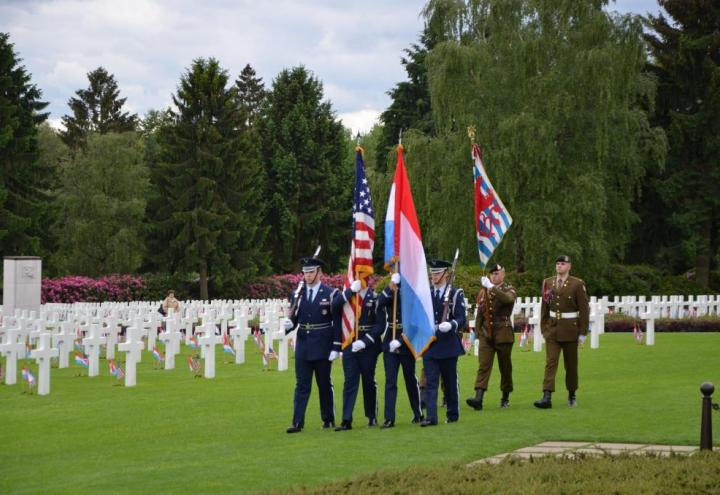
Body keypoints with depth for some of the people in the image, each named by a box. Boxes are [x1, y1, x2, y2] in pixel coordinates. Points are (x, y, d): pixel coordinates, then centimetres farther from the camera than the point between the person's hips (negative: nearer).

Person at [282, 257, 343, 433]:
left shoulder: (331, 294, -4)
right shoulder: (298, 294, 6)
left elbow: (337, 323, -5)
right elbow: (294, 319, 9)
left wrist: (336, 347, -9)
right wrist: (288, 324, -15)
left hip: (323, 347, -3)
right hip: (303, 346, 3)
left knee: (324, 385, 8)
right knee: (301, 385, 0)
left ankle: (328, 419, 21)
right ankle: (298, 422, -2)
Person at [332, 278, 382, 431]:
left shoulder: (375, 298, -3)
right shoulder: (348, 296, 7)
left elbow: (380, 325, -8)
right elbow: (334, 306, -13)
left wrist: (364, 341, -16)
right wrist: (351, 291, -18)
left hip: (368, 347, -2)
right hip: (349, 346, 2)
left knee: (369, 381, 8)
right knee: (350, 382, -3)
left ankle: (372, 417, 23)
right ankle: (346, 421, -6)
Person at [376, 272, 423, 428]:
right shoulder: (388, 295, 4)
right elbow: (379, 304, -18)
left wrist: (400, 341, -21)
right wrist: (390, 288, -28)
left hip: (407, 343, -2)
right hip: (389, 343, 2)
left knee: (411, 379, 10)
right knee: (390, 380, -3)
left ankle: (418, 414, 26)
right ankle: (389, 418, -5)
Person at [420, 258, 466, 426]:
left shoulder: (455, 294, 0)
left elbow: (461, 318, -7)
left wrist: (451, 325, -24)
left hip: (448, 345, -2)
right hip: (429, 345, 2)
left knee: (450, 381, 8)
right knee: (430, 381, -6)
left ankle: (452, 414, 21)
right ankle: (431, 417, -12)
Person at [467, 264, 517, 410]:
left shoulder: (509, 290, 0)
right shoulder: (484, 292, 11)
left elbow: (508, 299, -26)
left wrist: (492, 287, -30)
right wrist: (477, 332, 12)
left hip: (503, 334, -2)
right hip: (486, 334, 2)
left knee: (505, 367, 7)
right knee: (483, 366, -10)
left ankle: (505, 398, 21)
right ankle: (478, 398, -20)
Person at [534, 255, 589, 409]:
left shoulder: (577, 284, -6)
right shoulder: (548, 283, 6)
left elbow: (584, 310, -6)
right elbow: (544, 307, 11)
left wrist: (582, 333, -8)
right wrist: (543, 328, 9)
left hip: (570, 330, -2)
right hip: (552, 329, 2)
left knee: (571, 364, 8)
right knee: (550, 362, -9)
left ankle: (572, 395, 24)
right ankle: (547, 397, -17)